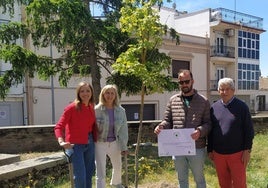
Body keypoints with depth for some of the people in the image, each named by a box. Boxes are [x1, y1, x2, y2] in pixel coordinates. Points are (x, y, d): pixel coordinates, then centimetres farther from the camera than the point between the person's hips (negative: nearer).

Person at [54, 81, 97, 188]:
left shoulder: (91, 108, 6)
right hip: (75, 145, -6)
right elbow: (58, 127, -17)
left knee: (89, 173, 16)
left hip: (89, 144, 6)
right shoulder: (72, 108, -12)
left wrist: (95, 140, 4)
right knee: (80, 176, -8)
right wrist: (61, 141, -32)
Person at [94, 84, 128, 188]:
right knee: (100, 172, -4)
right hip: (100, 143, -5)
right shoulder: (97, 110, -14)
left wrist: (124, 146, 0)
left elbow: (123, 129, 0)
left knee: (118, 166, 26)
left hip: (114, 143, 5)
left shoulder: (121, 111, -4)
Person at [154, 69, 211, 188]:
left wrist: (200, 131, -25)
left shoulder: (203, 101, -1)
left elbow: (208, 123, -4)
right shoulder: (173, 100, 6)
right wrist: (161, 126, -12)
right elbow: (168, 121, 10)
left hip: (197, 148, -2)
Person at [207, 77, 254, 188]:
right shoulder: (214, 107, 5)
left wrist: (247, 150, -9)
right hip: (218, 154, 3)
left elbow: (249, 130, -4)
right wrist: (210, 150, 9)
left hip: (237, 154, -3)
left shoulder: (242, 106, -4)